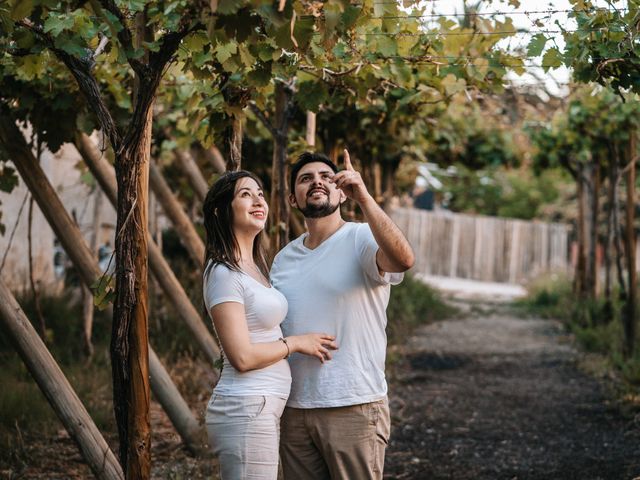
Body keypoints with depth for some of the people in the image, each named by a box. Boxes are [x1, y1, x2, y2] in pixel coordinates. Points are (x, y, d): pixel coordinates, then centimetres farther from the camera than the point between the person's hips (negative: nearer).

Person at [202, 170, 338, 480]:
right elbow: (242, 357, -19)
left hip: (264, 408, 9)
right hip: (246, 410, -9)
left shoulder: (254, 267, 14)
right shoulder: (224, 274, -14)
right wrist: (296, 343, -7)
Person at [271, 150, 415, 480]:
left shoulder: (362, 239, -6)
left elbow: (403, 259, -30)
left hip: (354, 410, -5)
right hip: (293, 411, 6)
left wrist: (363, 197, -37)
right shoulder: (283, 258, 12)